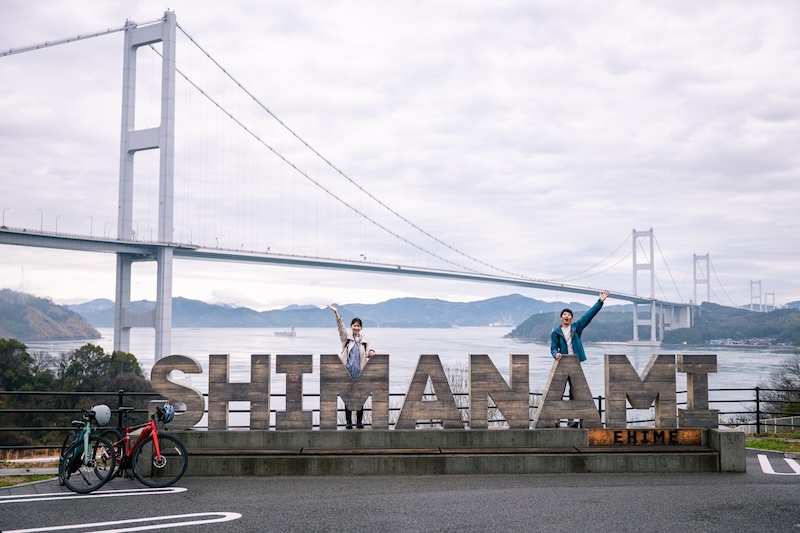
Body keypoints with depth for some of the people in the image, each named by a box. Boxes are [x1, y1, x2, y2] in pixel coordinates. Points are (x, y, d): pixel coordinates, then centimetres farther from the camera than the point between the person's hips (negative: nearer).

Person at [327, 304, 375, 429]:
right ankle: (349, 421, 6)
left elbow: (367, 353, 12)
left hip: (360, 371, 1)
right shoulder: (346, 337, 6)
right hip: (347, 371, -1)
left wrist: (371, 353, -12)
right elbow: (340, 326, -5)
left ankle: (359, 421, 11)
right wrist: (336, 313, -17)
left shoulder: (365, 340, 11)